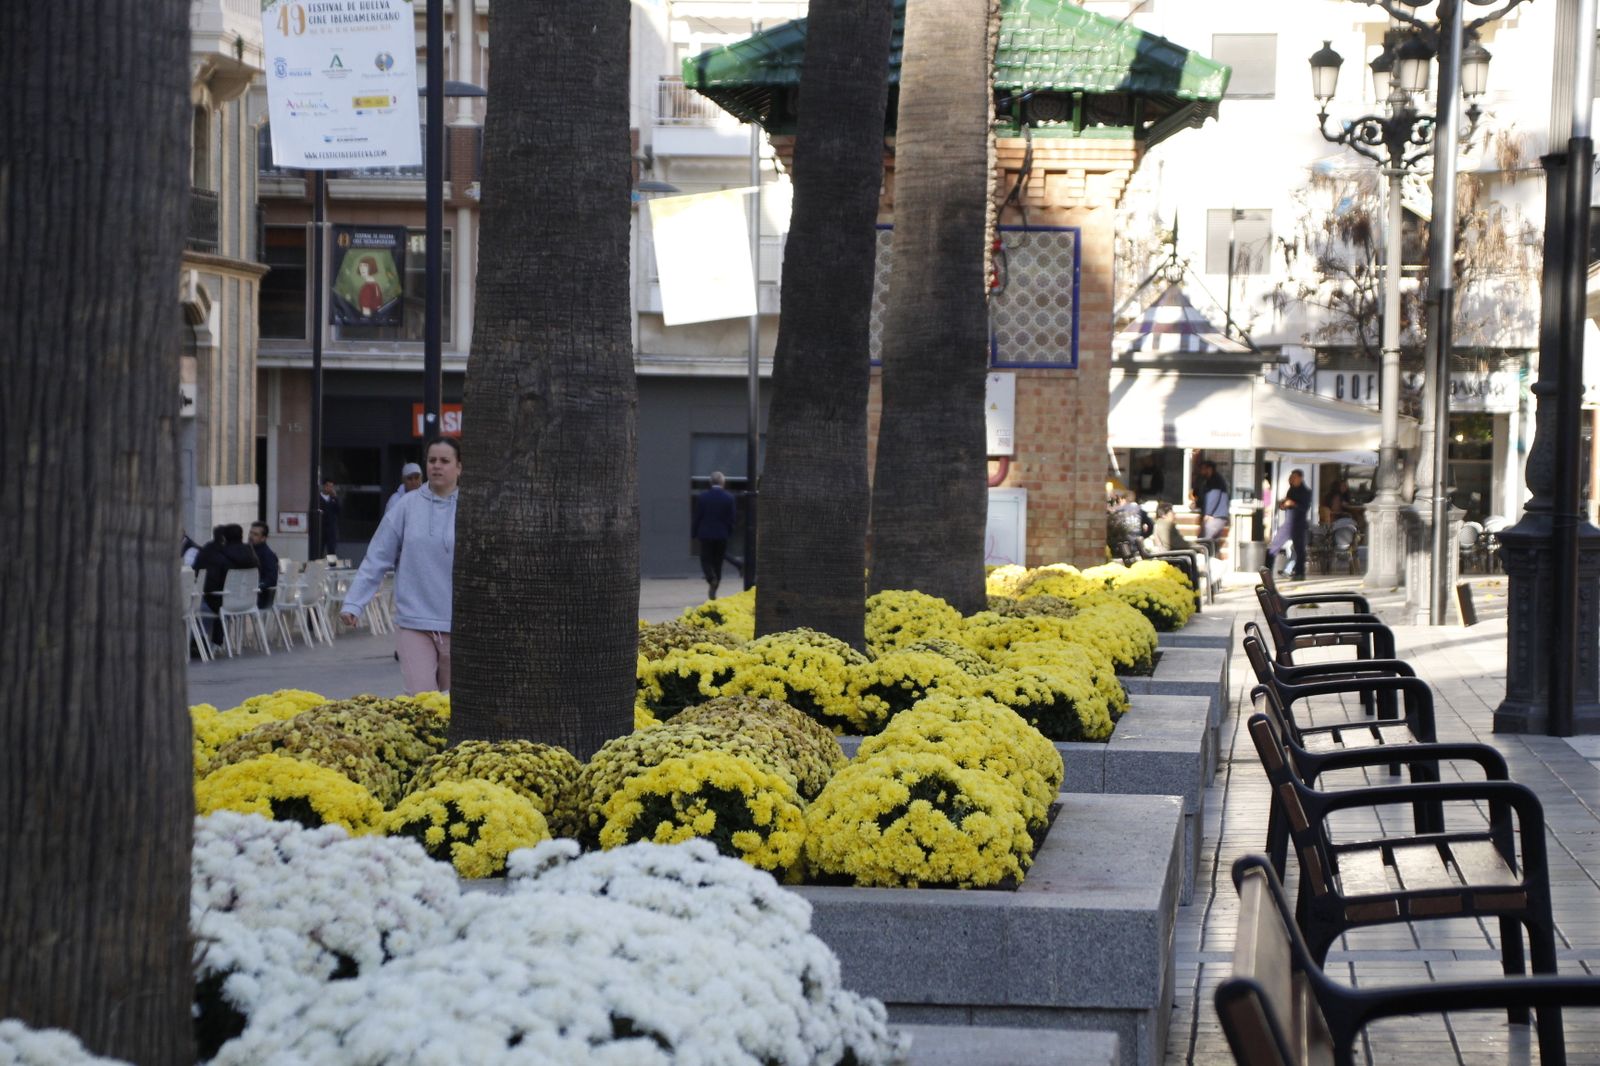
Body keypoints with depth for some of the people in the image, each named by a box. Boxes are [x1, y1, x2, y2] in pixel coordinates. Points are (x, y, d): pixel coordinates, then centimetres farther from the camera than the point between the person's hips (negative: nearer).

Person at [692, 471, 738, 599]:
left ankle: (711, 578, -23)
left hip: (706, 534, -1)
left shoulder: (702, 497, -6)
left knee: (706, 560, 6)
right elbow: (732, 518, -2)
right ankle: (713, 590, 11)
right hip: (722, 535, 1)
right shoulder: (729, 497, -5)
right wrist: (729, 533, 9)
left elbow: (696, 517, -3)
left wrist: (694, 533, 6)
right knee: (718, 562, 10)